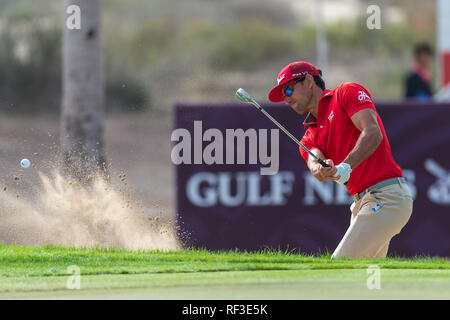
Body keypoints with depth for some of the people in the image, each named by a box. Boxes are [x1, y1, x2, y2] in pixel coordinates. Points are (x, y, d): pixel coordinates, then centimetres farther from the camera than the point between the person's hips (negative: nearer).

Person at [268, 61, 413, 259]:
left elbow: (373, 133, -14)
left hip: (386, 196, -8)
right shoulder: (310, 137, 21)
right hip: (362, 203, 8)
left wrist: (346, 166, -28)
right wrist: (321, 171, -27)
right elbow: (315, 165, -2)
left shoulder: (347, 93, 1)